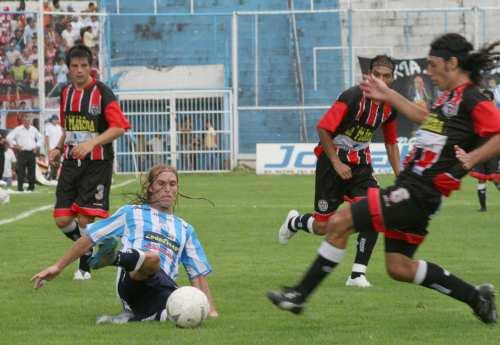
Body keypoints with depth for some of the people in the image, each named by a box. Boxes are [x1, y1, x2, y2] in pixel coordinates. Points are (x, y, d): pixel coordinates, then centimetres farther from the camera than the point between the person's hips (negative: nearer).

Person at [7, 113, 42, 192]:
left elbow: (39, 138, 27)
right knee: (21, 170, -7)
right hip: (22, 152, -4)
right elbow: (9, 137, -2)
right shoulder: (18, 129, 0)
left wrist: (37, 146, 14)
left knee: (31, 170, 5)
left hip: (31, 152, 4)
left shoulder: (33, 129, 13)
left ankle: (31, 186, 12)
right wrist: (15, 145, -7)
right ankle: (20, 187, -4)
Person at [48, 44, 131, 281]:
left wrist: (92, 143, -27)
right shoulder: (66, 93, 11)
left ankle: (85, 266, 9)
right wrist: (58, 149, 9)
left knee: (85, 219, -9)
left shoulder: (101, 92, -8)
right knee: (62, 220, -2)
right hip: (71, 163, 6)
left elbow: (119, 128, -15)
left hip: (97, 164, -6)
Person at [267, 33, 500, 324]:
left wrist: (471, 159, -31)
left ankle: (299, 296, -3)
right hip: (410, 189, 10)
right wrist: (389, 96, 39)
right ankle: (475, 297, 20)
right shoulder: (450, 96, 17)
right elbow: (427, 119, 37)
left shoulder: (472, 100, -11)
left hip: (417, 192, -10)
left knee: (339, 223, -10)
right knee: (399, 268, 14)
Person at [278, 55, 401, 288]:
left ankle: (357, 274, -10)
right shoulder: (353, 98, -21)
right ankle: (294, 222, 39)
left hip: (360, 163, 5)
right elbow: (323, 128, -20)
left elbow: (391, 142, 14)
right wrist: (337, 163, -20)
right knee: (322, 227, 2)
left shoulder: (390, 106, -1)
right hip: (333, 160, -5)